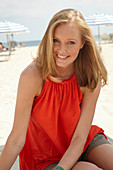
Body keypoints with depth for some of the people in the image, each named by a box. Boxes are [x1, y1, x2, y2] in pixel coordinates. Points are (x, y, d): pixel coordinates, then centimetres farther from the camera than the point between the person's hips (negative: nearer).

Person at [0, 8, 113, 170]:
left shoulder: (91, 78, -16)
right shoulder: (32, 76, -23)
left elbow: (80, 138, -15)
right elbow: (16, 140, -20)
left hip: (84, 144, 3)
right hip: (45, 156, -3)